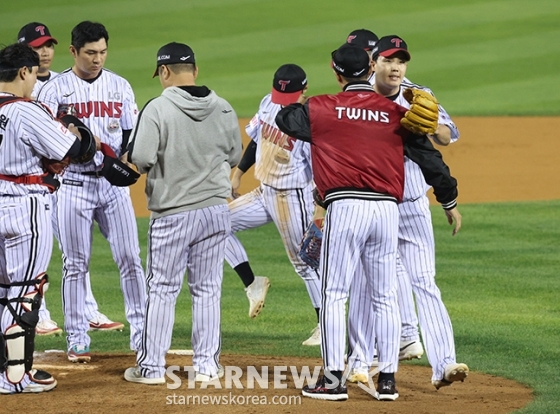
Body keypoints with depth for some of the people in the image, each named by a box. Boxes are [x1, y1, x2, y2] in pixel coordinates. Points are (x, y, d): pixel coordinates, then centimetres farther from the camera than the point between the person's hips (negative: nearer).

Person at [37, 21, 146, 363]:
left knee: (131, 258, 1)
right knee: (76, 264, 1)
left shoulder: (120, 86, 7)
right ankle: (77, 339, 7)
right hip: (74, 184, -3)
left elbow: (132, 135, 10)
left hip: (113, 183, 3)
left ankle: (141, 332, 8)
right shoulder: (55, 89, -3)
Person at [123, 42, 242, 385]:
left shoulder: (158, 108, -14)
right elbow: (234, 157, 10)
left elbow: (141, 158, -19)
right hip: (216, 211, 4)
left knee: (163, 290, 5)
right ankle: (207, 364, 14)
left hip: (172, 213, -4)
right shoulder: (223, 109, 0)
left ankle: (152, 367, 10)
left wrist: (140, 161, 3)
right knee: (207, 289, 11)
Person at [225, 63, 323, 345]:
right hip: (263, 193, 8)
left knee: (305, 261, 0)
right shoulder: (268, 104, 2)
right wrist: (238, 174, 18)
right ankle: (253, 284, 10)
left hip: (293, 198, -8)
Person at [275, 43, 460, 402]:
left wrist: (303, 103, 40)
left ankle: (334, 379, -3)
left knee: (334, 295, 1)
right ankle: (388, 380, 11)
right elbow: (429, 157, 11)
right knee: (386, 297, 10)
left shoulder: (319, 108, 2)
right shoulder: (395, 112, 8)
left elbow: (283, 119, 19)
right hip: (387, 208, 3)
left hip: (345, 209, -3)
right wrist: (450, 200, 23)